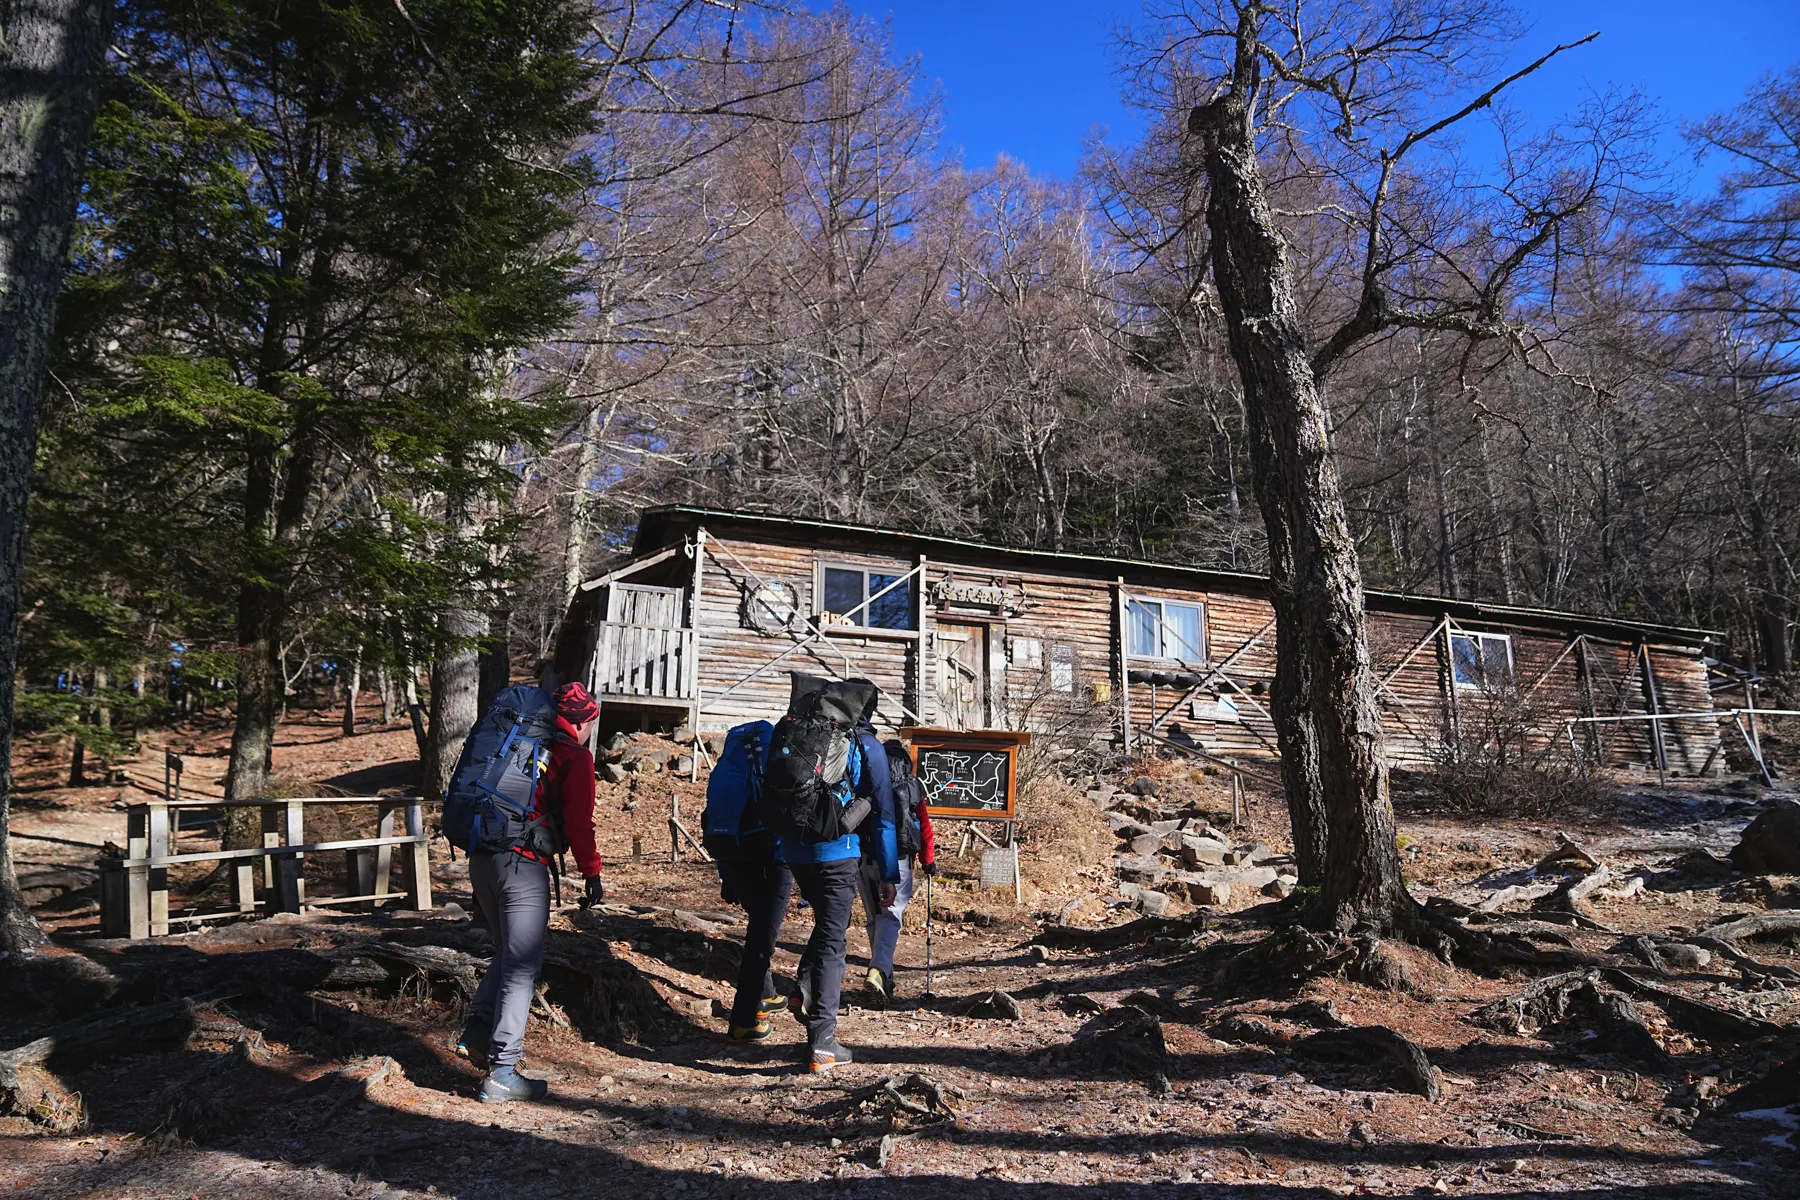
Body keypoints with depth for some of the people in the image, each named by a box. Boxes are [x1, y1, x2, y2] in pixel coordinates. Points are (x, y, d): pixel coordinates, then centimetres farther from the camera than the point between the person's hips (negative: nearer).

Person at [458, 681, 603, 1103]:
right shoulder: (575, 757, -1)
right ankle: (502, 1073, -2)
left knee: (507, 953, 24)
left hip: (480, 859, 7)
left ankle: (478, 1031, 16)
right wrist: (592, 874, 0)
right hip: (524, 866, -7)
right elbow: (579, 823, -7)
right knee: (522, 968, -2)